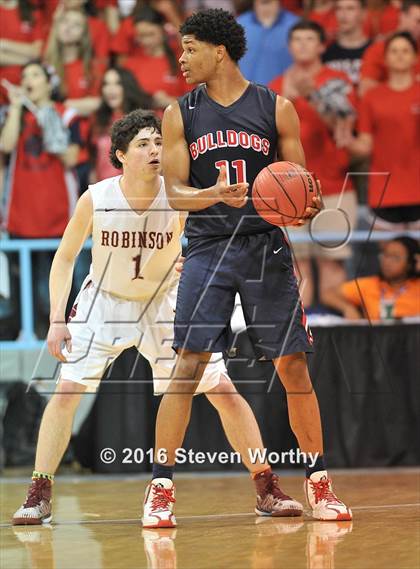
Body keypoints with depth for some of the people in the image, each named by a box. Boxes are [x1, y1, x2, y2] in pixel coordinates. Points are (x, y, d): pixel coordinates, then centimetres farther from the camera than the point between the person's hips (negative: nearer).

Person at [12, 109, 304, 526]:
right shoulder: (95, 199, -20)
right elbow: (65, 258, -6)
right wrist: (57, 319, -14)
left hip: (165, 302, 0)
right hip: (105, 300, 0)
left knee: (224, 391, -5)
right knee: (67, 390, -15)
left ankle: (267, 491, 6)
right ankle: (38, 496, -5)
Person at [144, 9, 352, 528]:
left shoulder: (276, 109, 3)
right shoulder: (180, 115, 5)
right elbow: (175, 192, 0)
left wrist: (308, 206, -17)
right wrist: (216, 194, -21)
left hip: (266, 246, 0)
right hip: (208, 249, 0)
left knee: (292, 366, 1)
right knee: (188, 364, -9)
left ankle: (318, 483, 13)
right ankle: (161, 485, -4)